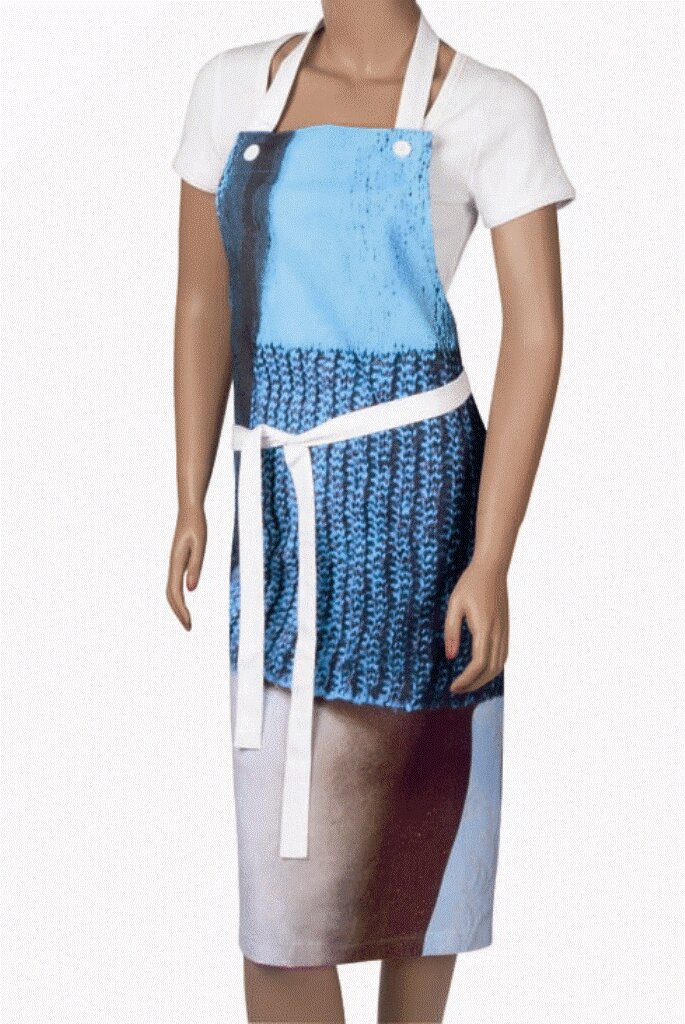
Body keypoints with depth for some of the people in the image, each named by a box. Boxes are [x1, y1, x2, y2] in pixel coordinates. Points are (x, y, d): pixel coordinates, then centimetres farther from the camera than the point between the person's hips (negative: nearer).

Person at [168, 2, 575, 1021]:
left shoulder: (489, 108, -3)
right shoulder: (235, 87, 9)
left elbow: (536, 334, -7)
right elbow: (203, 307, 11)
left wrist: (491, 559, -12)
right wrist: (192, 504, 5)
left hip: (412, 480, -4)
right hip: (278, 490, 4)